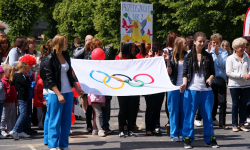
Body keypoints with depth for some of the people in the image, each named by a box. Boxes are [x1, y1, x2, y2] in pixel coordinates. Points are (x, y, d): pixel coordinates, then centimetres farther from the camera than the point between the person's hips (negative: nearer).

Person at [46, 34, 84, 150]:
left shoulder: (66, 55, 10)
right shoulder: (51, 58, -9)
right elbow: (49, 79, -12)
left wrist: (76, 88, 15)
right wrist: (59, 94, -17)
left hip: (68, 92, 6)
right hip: (56, 93, -6)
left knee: (67, 120, 8)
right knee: (55, 120, -1)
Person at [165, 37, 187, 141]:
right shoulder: (172, 57, -2)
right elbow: (169, 72, -6)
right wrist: (168, 61, -18)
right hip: (174, 86, -3)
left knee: (183, 111, 6)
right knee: (174, 110, 1)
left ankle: (181, 133, 14)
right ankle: (174, 134, 7)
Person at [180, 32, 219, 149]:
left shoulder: (208, 57, 9)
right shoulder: (188, 57, 4)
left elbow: (212, 72, 11)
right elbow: (185, 73, 4)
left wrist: (210, 78, -10)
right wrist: (184, 83, -13)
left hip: (206, 90, 2)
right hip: (192, 89, -2)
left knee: (208, 115, 6)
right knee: (189, 115, -1)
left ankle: (210, 139, 16)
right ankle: (187, 139, 6)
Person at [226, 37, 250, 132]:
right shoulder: (230, 58, -3)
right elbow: (229, 72, -9)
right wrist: (241, 75, -18)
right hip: (234, 85, -4)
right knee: (235, 104, 2)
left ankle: (242, 124, 14)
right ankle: (234, 125, 9)